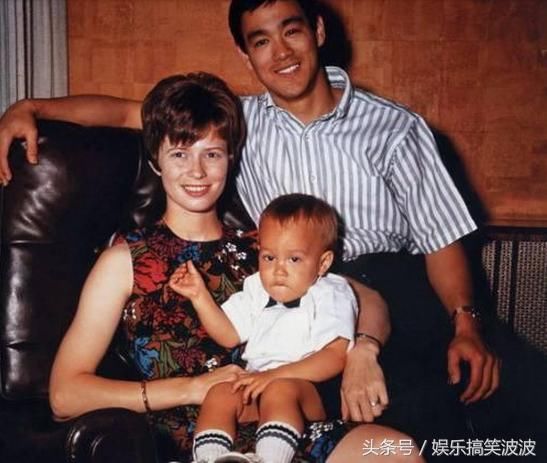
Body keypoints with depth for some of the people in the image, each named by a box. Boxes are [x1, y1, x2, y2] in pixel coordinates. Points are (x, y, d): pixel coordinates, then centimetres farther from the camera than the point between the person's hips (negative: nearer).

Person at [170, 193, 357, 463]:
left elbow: (336, 356, -17)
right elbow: (229, 335, 18)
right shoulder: (257, 290, 15)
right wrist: (200, 295, 6)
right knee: (220, 394, -18)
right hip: (258, 382, 6)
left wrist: (275, 375, -25)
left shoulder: (331, 296, -5)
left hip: (311, 387, -6)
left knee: (280, 391, -35)